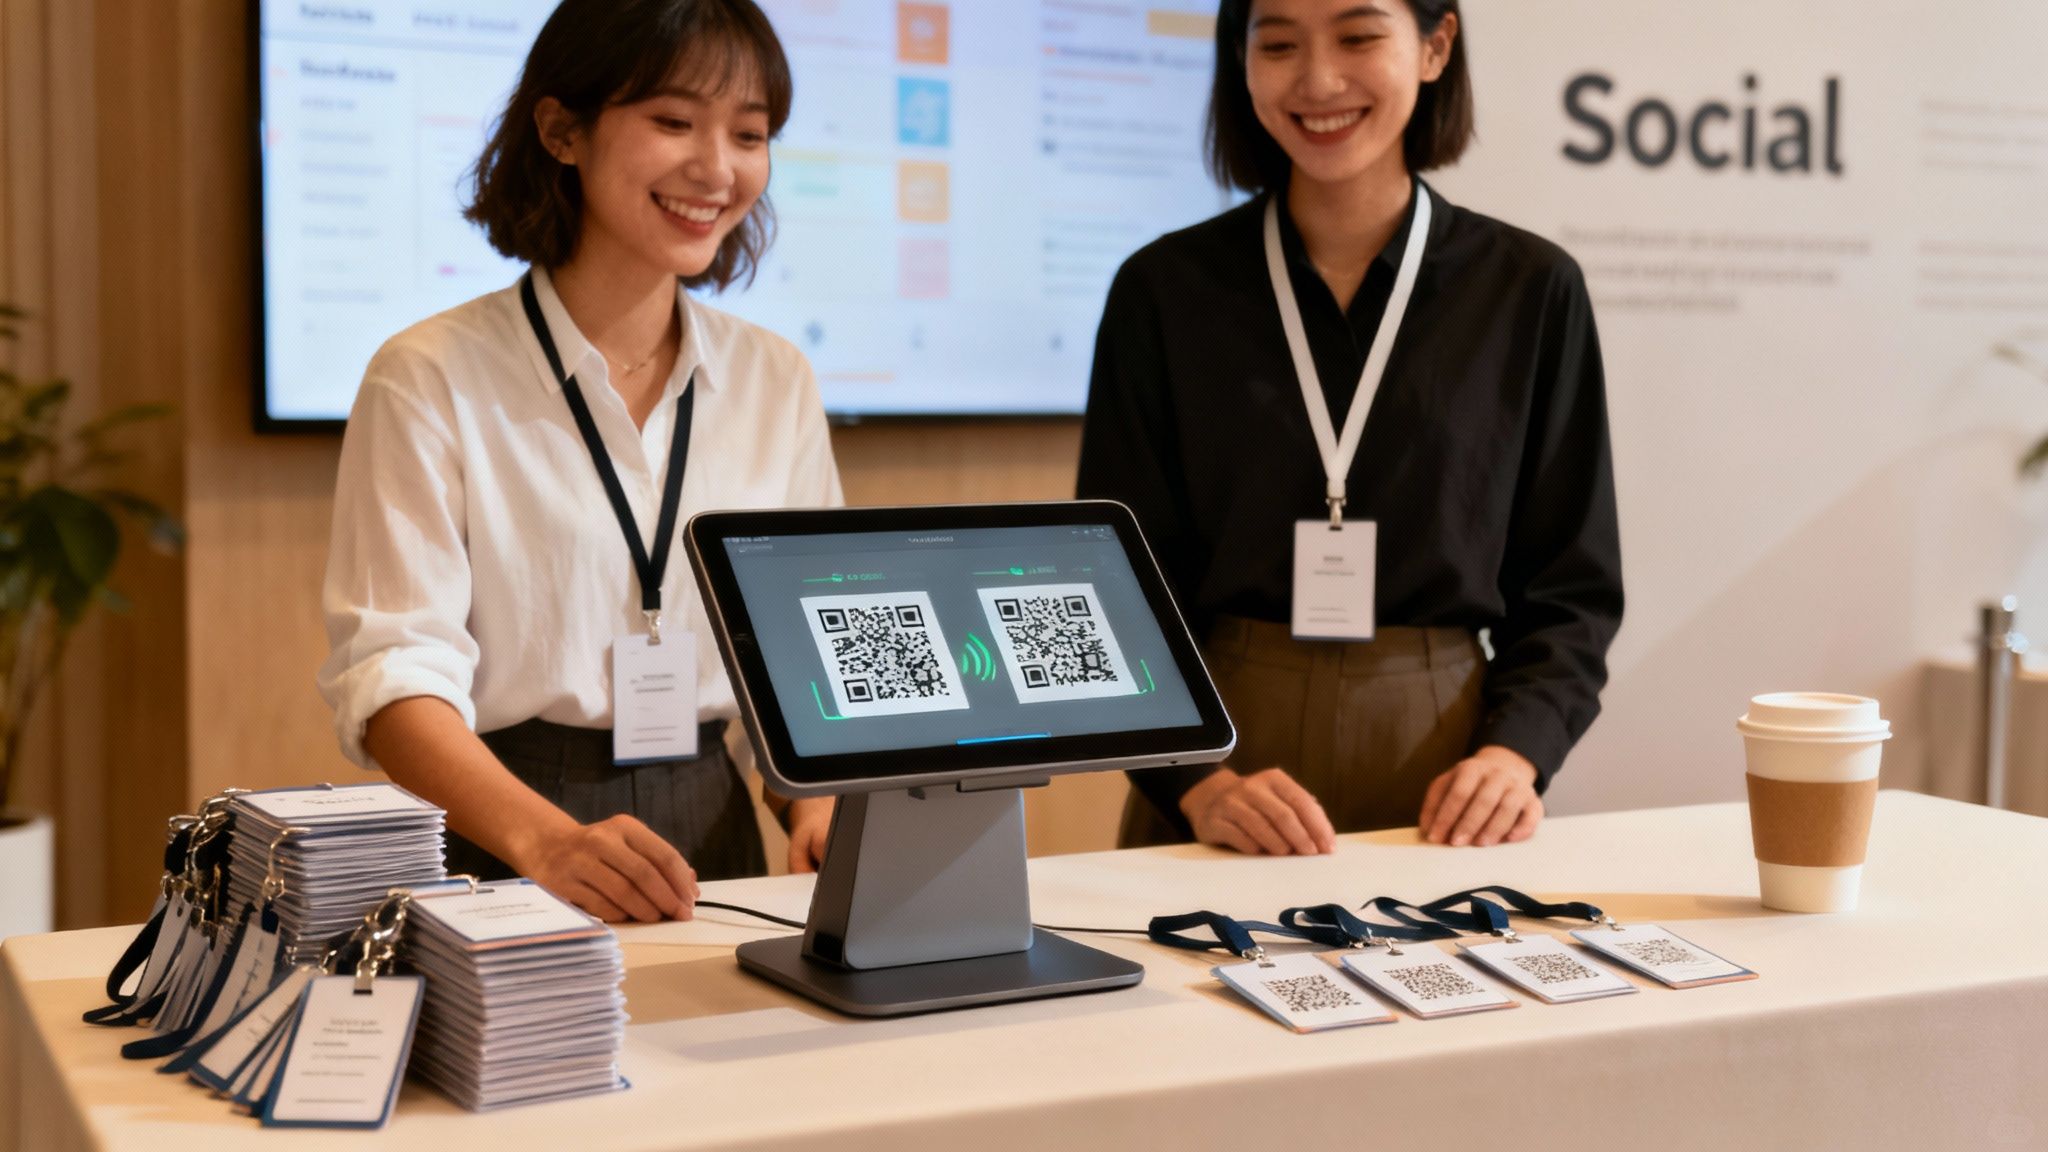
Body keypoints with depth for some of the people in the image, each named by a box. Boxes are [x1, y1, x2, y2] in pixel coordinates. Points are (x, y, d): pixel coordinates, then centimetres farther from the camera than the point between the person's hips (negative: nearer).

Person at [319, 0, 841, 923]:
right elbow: (393, 671, -10)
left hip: (712, 833, 4)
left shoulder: (777, 384, 11)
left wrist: (822, 808, -7)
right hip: (494, 858, -3)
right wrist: (547, 839, -27)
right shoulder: (430, 379, -3)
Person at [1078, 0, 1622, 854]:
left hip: (1440, 768, 1)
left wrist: (1515, 751, -12)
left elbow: (1569, 589, 5)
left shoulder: (1530, 292, 2)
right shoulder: (1163, 292, 0)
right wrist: (1197, 779, -17)